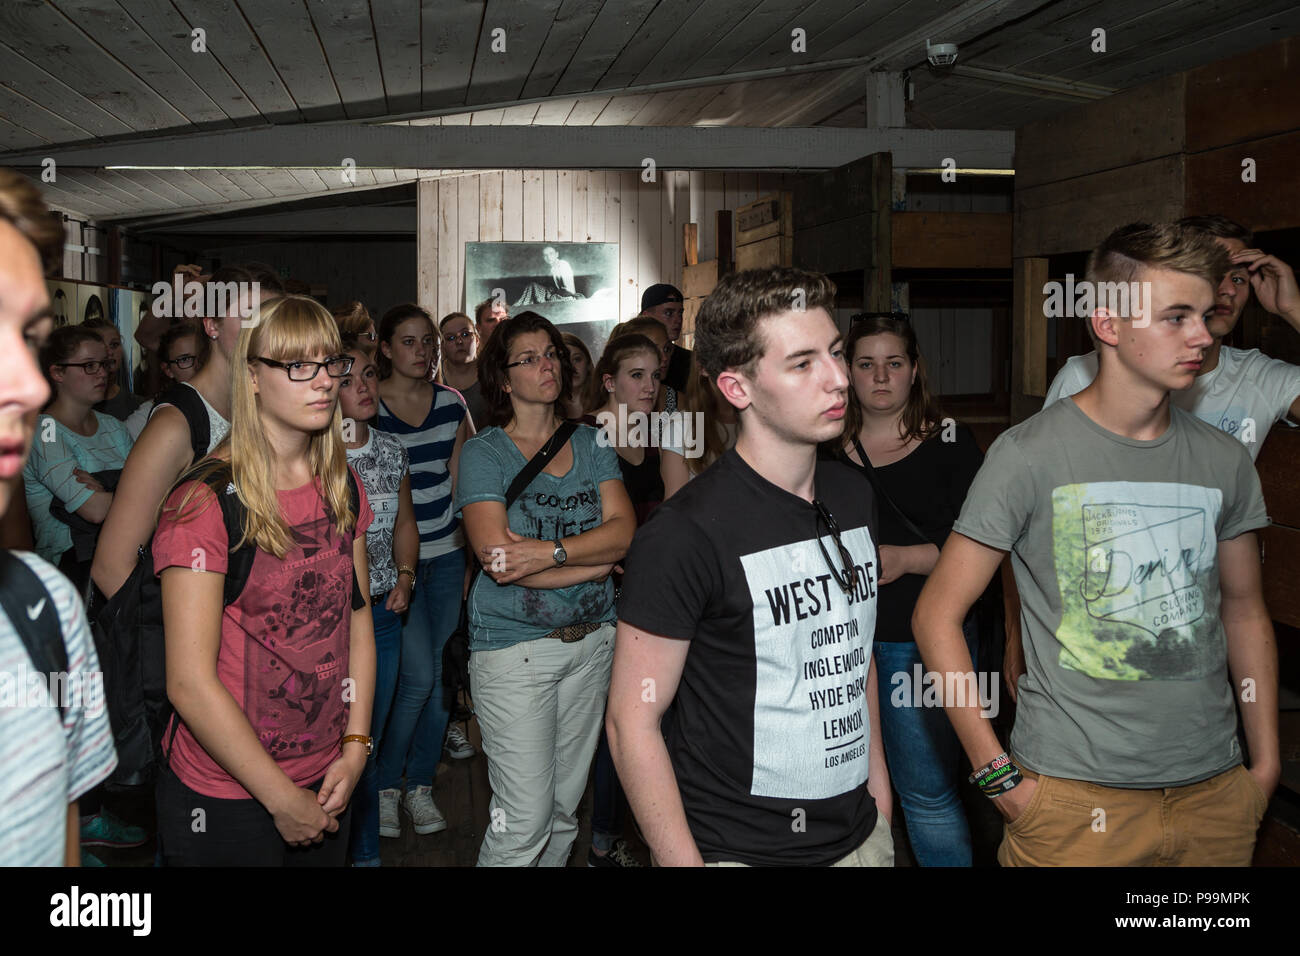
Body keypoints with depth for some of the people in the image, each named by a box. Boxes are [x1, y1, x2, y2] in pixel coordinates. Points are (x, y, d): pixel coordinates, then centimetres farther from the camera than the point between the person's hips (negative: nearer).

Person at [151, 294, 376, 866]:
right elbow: (190, 683, -19)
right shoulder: (203, 503, -18)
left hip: (328, 782, 6)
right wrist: (282, 799, -14)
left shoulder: (343, 489, 4)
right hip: (224, 802, -6)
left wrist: (355, 748, -2)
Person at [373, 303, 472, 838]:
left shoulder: (451, 404, 7)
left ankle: (421, 786, 21)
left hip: (446, 555, 4)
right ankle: (384, 785, 11)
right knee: (417, 677, -10)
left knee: (442, 674, 5)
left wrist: (467, 548, 10)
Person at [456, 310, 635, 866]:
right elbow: (496, 556, -15)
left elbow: (623, 531, -4)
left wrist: (550, 552, -19)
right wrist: (594, 563, -10)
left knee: (565, 810, 12)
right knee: (524, 820, -5)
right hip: (513, 647, -4)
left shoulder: (591, 444, 9)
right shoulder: (484, 453, -4)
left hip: (591, 641, 5)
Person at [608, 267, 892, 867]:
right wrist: (683, 860, -18)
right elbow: (633, 721, -17)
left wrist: (879, 790, 13)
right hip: (737, 848, -6)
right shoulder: (686, 534, -20)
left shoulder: (853, 498, 3)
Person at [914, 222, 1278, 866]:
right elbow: (937, 616, -9)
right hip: (1075, 796, -4)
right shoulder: (1031, 454, -10)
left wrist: (1266, 765, 11)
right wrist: (998, 775, -13)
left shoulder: (1224, 461, 5)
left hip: (1213, 790, 5)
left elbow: (1244, 612, 16)